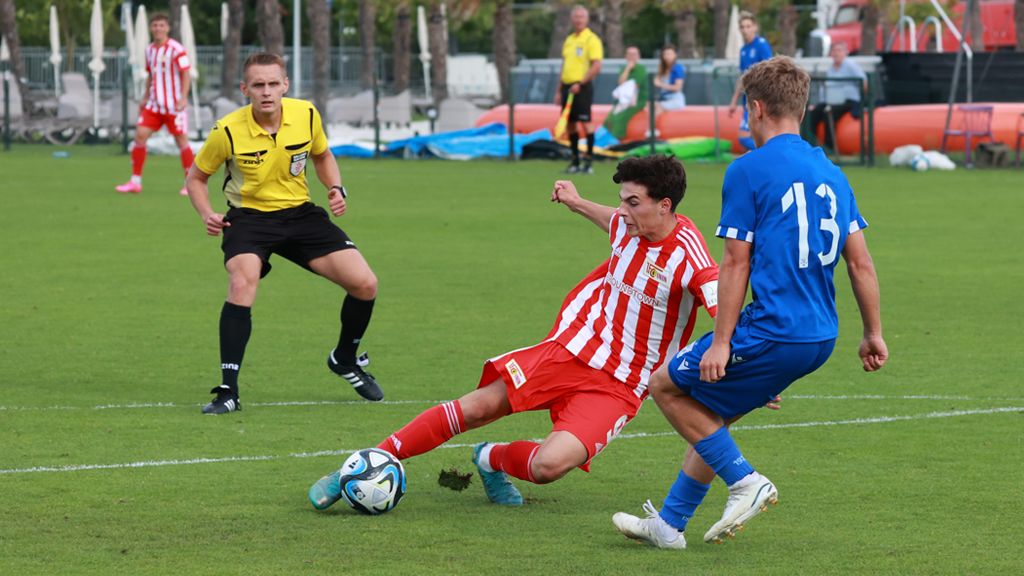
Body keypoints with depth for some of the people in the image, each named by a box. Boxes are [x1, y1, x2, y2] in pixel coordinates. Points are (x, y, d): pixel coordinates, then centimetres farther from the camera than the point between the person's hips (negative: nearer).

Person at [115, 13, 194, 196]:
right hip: (154, 104, 6)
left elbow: (186, 75, -11)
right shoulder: (150, 50, 10)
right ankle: (135, 182, 2)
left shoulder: (176, 49, -10)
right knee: (140, 135, -4)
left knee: (181, 140, -2)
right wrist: (145, 99, 17)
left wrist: (183, 98, -22)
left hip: (173, 105, -6)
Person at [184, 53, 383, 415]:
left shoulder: (306, 115, -9)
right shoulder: (228, 131, -18)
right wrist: (207, 214, -17)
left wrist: (336, 188, -5)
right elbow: (196, 176, 0)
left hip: (299, 212, 3)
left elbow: (322, 155, 13)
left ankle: (344, 360, 24)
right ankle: (228, 391, -25)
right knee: (242, 284, -32)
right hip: (249, 217, -3)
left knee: (365, 285, -7)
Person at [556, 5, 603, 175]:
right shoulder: (568, 40, 17)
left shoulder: (591, 39, -6)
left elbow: (596, 66, -14)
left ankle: (589, 162, -8)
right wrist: (559, 90, 18)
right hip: (567, 86, 7)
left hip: (582, 87, -7)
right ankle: (575, 160, 12)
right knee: (570, 124, 7)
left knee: (584, 122, -11)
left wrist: (580, 84, -20)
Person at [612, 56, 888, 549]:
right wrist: (873, 334, 17)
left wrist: (722, 342, -8)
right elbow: (859, 260, 12)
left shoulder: (748, 171, -8)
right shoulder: (830, 172, 13)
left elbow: (736, 263, -10)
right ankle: (669, 523, 24)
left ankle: (745, 481, 3)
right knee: (712, 412, 21)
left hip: (771, 332, -8)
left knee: (666, 385, 10)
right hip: (820, 338, 8)